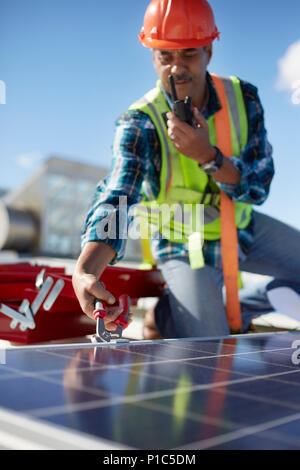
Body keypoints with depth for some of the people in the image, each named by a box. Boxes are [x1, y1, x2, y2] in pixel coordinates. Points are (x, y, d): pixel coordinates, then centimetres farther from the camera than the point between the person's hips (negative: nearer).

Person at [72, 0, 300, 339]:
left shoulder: (243, 98, -11)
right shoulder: (139, 123, -22)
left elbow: (258, 188, -14)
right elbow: (115, 199, -37)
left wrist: (208, 155, -34)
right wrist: (85, 270, -57)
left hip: (244, 229, 5)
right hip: (187, 249, -5)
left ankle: (229, 308, 20)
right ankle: (168, 309, 15)